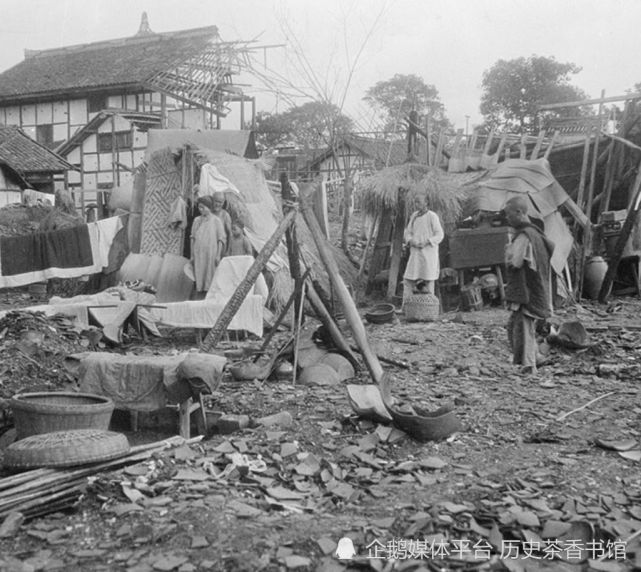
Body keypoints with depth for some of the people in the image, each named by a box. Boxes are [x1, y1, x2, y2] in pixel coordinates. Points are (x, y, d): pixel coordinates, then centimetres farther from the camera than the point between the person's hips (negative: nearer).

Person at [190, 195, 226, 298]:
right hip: (198, 254, 3)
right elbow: (193, 238, 12)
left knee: (210, 280, -4)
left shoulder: (216, 221, -1)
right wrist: (192, 255, 8)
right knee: (199, 280, 2)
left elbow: (221, 239, -2)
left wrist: (218, 255, -8)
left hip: (211, 254, -3)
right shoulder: (197, 220, 11)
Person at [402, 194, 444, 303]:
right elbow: (408, 232, 15)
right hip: (415, 253, 6)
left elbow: (439, 235, -9)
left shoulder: (432, 216, -8)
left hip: (429, 253, -6)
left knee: (429, 281, 1)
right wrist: (410, 241, -7)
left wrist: (426, 242, -21)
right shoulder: (414, 215, 10)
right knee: (408, 280, 2)